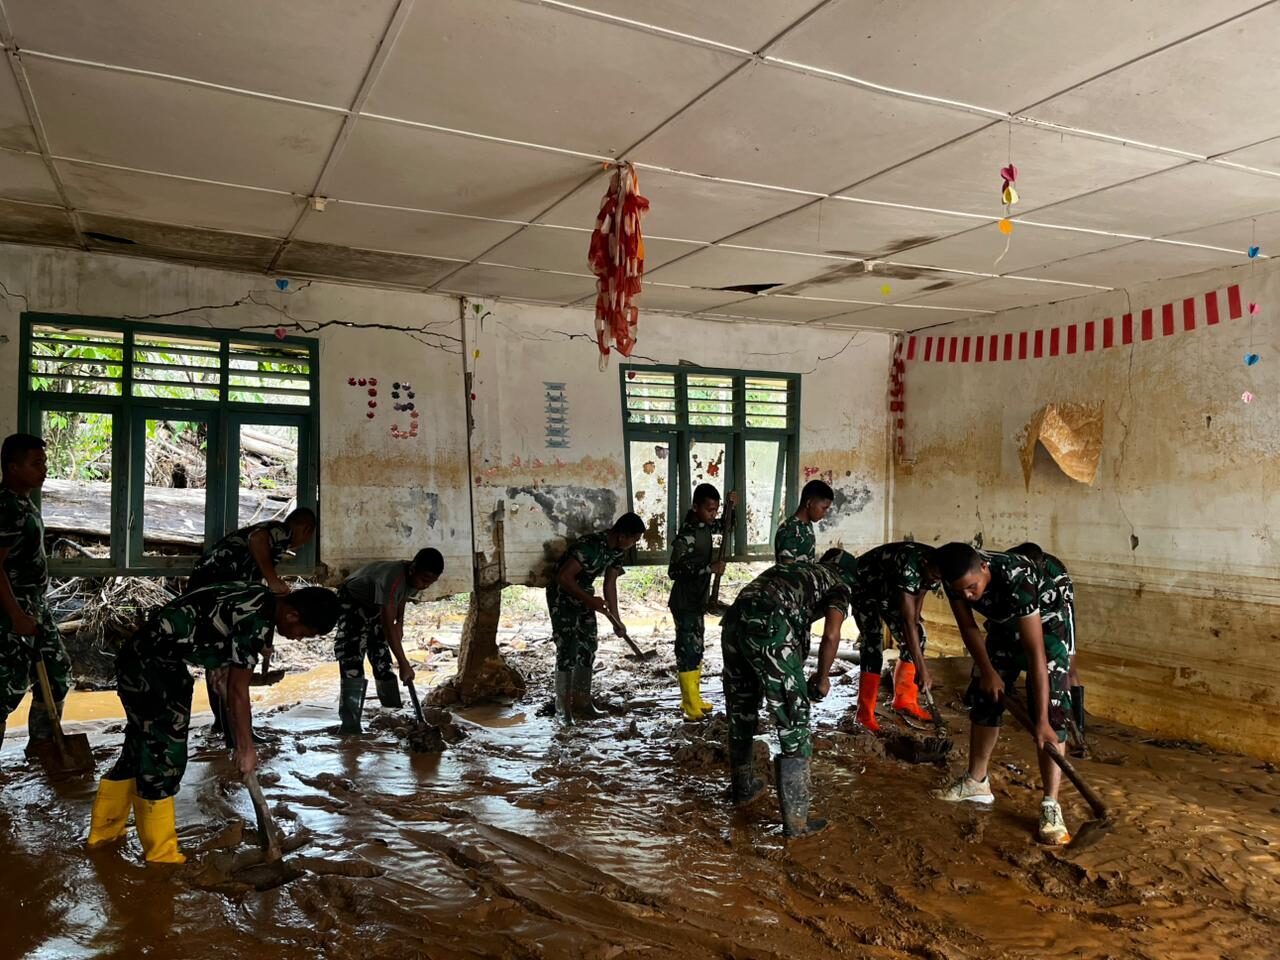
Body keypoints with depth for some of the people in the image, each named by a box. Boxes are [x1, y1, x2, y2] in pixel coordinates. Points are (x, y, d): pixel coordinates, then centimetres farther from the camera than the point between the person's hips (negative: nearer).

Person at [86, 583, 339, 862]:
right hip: (148, 667, -10)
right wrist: (246, 746, -9)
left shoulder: (261, 598, 1)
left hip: (144, 660, 10)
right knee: (163, 755, -2)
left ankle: (104, 830, 36)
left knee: (143, 747, 20)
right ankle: (161, 853, 11)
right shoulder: (257, 622, -25)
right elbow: (237, 689, -19)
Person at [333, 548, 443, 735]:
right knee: (352, 662, -19)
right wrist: (404, 664, -44)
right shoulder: (391, 578, -41)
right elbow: (387, 625, -43)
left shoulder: (414, 578, -15)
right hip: (352, 602, -8)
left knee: (383, 662, 8)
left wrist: (400, 623, 1)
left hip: (375, 607, 8)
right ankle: (349, 723, -19)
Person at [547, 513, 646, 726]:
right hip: (562, 595, -9)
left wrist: (616, 620, 1)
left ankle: (581, 703, 17)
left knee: (588, 648, 9)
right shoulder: (590, 546, -31)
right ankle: (563, 709, -2)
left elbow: (610, 585, 3)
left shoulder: (617, 550, -4)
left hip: (583, 595, 9)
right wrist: (589, 600, -34)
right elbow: (563, 577, -31)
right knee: (568, 650, -10)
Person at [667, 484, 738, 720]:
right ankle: (691, 706, 2)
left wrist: (731, 508, 6)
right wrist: (709, 567, -31)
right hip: (685, 603, -9)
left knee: (695, 650, 15)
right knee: (688, 652, -4)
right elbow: (674, 571, -27)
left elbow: (723, 528, 25)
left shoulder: (704, 526, 3)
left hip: (697, 601, 9)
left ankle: (692, 699, 25)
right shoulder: (686, 534, -22)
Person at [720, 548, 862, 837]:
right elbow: (831, 635, -3)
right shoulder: (839, 584, 16)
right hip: (769, 630, -7)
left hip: (734, 621, 7)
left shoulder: (795, 569, 34)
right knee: (793, 723, 5)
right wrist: (822, 678, 12)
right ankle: (795, 819, 10)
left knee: (740, 713, 24)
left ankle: (742, 787, 43)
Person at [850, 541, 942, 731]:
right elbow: (907, 620, -40)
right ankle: (865, 712, -14)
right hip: (863, 587, -8)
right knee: (873, 643, -20)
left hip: (889, 591, 8)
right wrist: (921, 667, -39)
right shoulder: (908, 565, -40)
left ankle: (904, 699, 15)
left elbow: (916, 608, -1)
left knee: (917, 637, 2)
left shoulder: (934, 567, -17)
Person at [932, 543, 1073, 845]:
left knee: (1050, 712, -17)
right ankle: (976, 781, 21)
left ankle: (1050, 805, -16)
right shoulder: (956, 578, -26)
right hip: (1003, 625, 6)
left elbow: (1036, 654, -41)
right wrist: (987, 670, -14)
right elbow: (969, 628, -8)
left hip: (1044, 625, -6)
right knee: (982, 699, 7)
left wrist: (1042, 720, -40)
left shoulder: (1016, 580, -42)